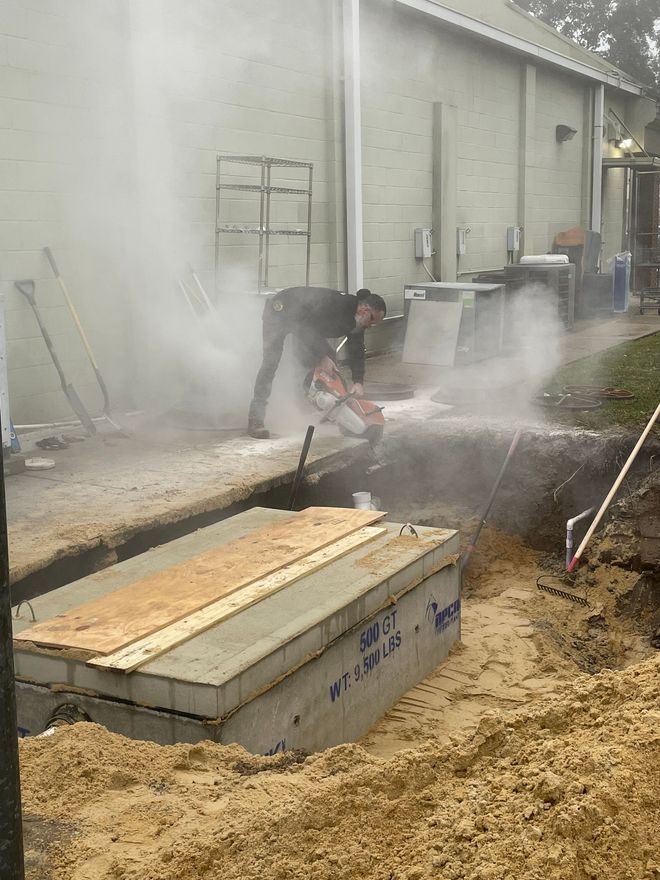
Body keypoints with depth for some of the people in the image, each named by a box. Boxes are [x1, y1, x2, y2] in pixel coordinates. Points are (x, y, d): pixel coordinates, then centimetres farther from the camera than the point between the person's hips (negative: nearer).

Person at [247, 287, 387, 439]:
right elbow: (303, 326, -35)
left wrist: (358, 381, -22)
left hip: (304, 321, 8)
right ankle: (255, 420, -19)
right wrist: (321, 356, -33)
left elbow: (357, 351, -9)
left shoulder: (357, 320, -12)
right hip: (280, 310, -8)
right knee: (271, 362, -17)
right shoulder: (333, 304, -38)